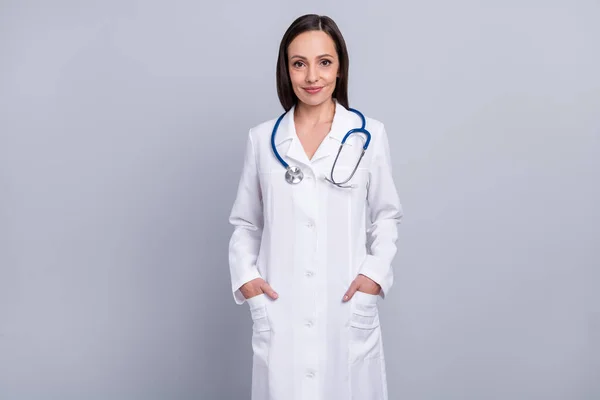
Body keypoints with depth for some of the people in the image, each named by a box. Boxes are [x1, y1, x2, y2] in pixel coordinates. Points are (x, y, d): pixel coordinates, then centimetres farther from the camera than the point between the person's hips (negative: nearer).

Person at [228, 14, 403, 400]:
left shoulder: (370, 135, 0)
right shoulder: (262, 139, 4)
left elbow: (386, 215, 7)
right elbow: (245, 222, 11)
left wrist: (376, 272, -6)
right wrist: (244, 274, -3)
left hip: (349, 307, -1)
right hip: (279, 309, 1)